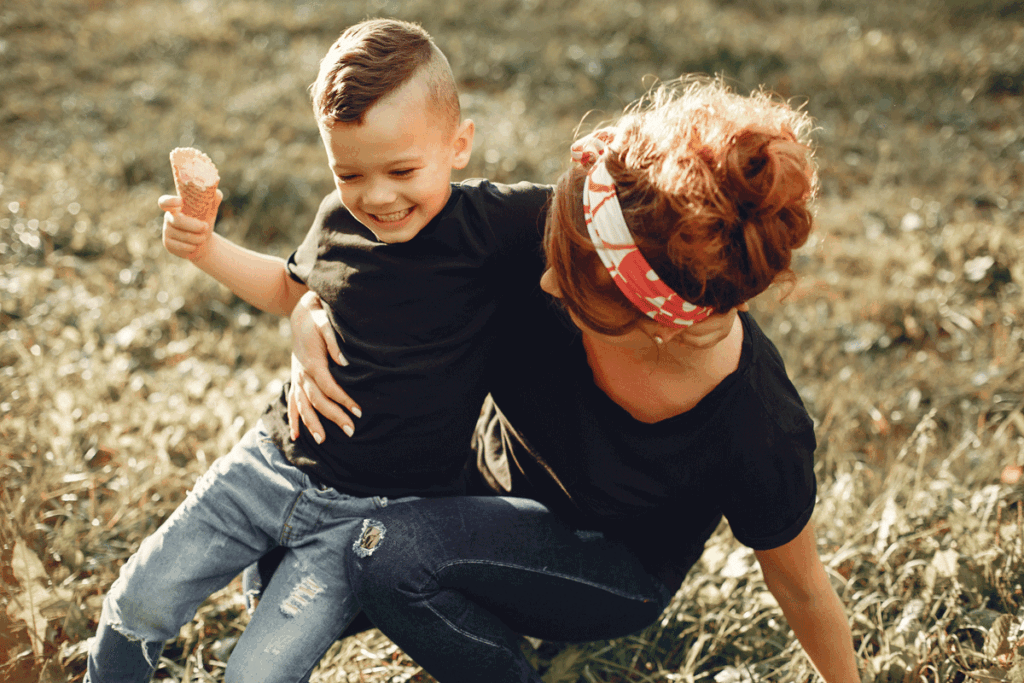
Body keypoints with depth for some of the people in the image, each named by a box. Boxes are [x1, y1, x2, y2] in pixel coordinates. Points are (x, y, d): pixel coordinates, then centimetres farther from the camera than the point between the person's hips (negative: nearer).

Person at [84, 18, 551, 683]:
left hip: (373, 509, -5)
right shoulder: (339, 221, 0)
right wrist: (207, 248, 9)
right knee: (138, 604, 7)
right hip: (273, 463, 5)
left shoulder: (488, 222, -16)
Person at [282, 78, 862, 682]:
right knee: (284, 576, 8)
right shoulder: (533, 260, -28)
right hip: (497, 492, 5)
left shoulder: (761, 436, -36)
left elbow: (804, 591, -16)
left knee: (394, 553, -30)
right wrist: (309, 316, -28)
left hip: (623, 571, -5)